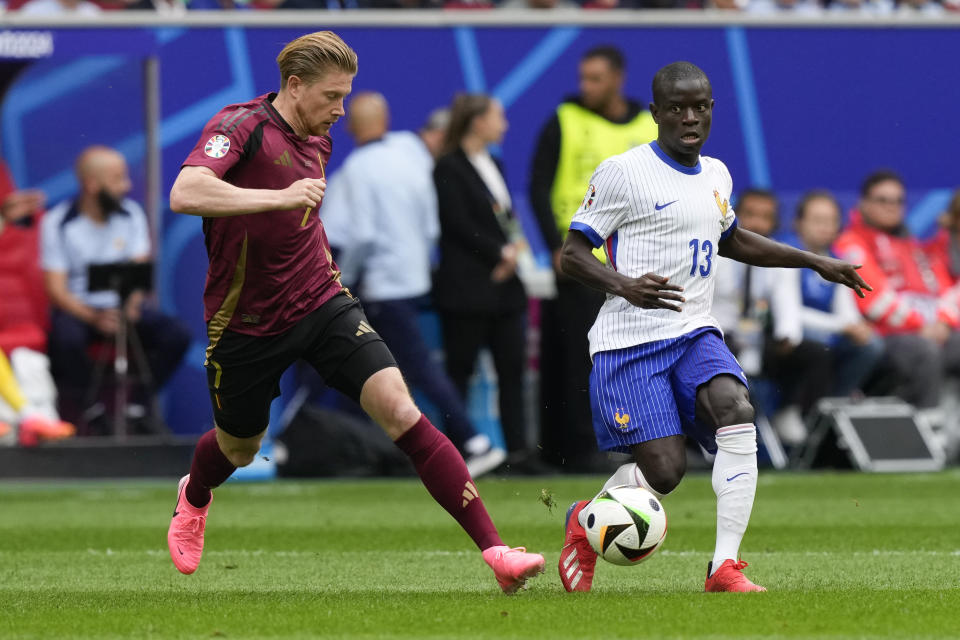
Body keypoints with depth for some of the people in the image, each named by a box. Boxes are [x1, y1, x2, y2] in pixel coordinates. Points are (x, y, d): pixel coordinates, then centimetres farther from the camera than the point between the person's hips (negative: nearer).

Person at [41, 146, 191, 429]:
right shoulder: (57, 223, -9)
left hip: (122, 306, 4)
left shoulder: (131, 214, 3)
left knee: (178, 335, -21)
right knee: (67, 340, -39)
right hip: (78, 309, -4)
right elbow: (56, 289, -12)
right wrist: (94, 318, -29)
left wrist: (131, 306, -23)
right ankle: (85, 413, -15)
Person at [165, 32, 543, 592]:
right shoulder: (241, 126, -18)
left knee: (399, 409, -16)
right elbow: (184, 194, -37)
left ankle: (495, 550, -23)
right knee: (240, 448, 18)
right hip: (247, 324, -4)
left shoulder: (318, 139, 5)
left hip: (321, 302, 4)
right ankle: (194, 499, 58)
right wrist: (279, 197, -43)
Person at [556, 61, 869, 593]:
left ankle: (726, 568, -23)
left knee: (736, 411, -25)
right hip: (629, 343, -5)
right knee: (664, 469, -15)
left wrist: (816, 261, 32)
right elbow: (572, 254, -7)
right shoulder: (623, 172, -7)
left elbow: (732, 240, 35)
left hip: (694, 334, 5)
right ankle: (585, 522, 18)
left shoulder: (716, 176, 14)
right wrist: (624, 285, -26)